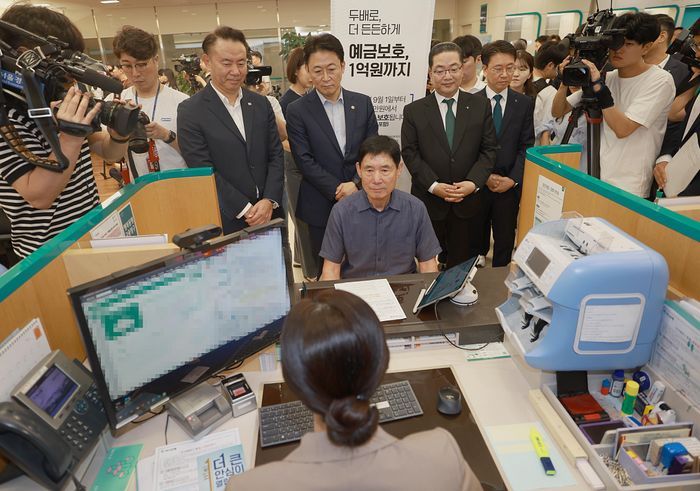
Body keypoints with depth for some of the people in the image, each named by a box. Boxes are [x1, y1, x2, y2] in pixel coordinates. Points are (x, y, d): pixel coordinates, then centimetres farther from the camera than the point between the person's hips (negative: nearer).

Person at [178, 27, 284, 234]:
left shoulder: (261, 104, 6)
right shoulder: (190, 112, -7)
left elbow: (276, 155, 4)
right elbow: (203, 172, -11)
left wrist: (269, 201, -10)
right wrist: (245, 210, -14)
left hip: (269, 213, 4)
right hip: (225, 222, -3)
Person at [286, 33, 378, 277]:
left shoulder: (363, 103, 4)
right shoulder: (297, 111, -4)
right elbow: (305, 161, -9)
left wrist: (356, 184, -14)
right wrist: (340, 191, -15)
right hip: (321, 206, -2)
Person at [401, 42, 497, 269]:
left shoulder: (481, 106, 4)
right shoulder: (414, 111, 0)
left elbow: (489, 149, 2)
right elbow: (410, 153, -4)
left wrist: (473, 182, -13)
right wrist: (433, 185, -15)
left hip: (467, 202, 1)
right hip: (428, 202, -1)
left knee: (463, 265, 12)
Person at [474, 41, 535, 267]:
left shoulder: (525, 103, 3)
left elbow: (527, 145, 2)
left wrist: (513, 178, -10)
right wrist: (485, 176, -12)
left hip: (510, 185, 2)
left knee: (505, 239, 11)